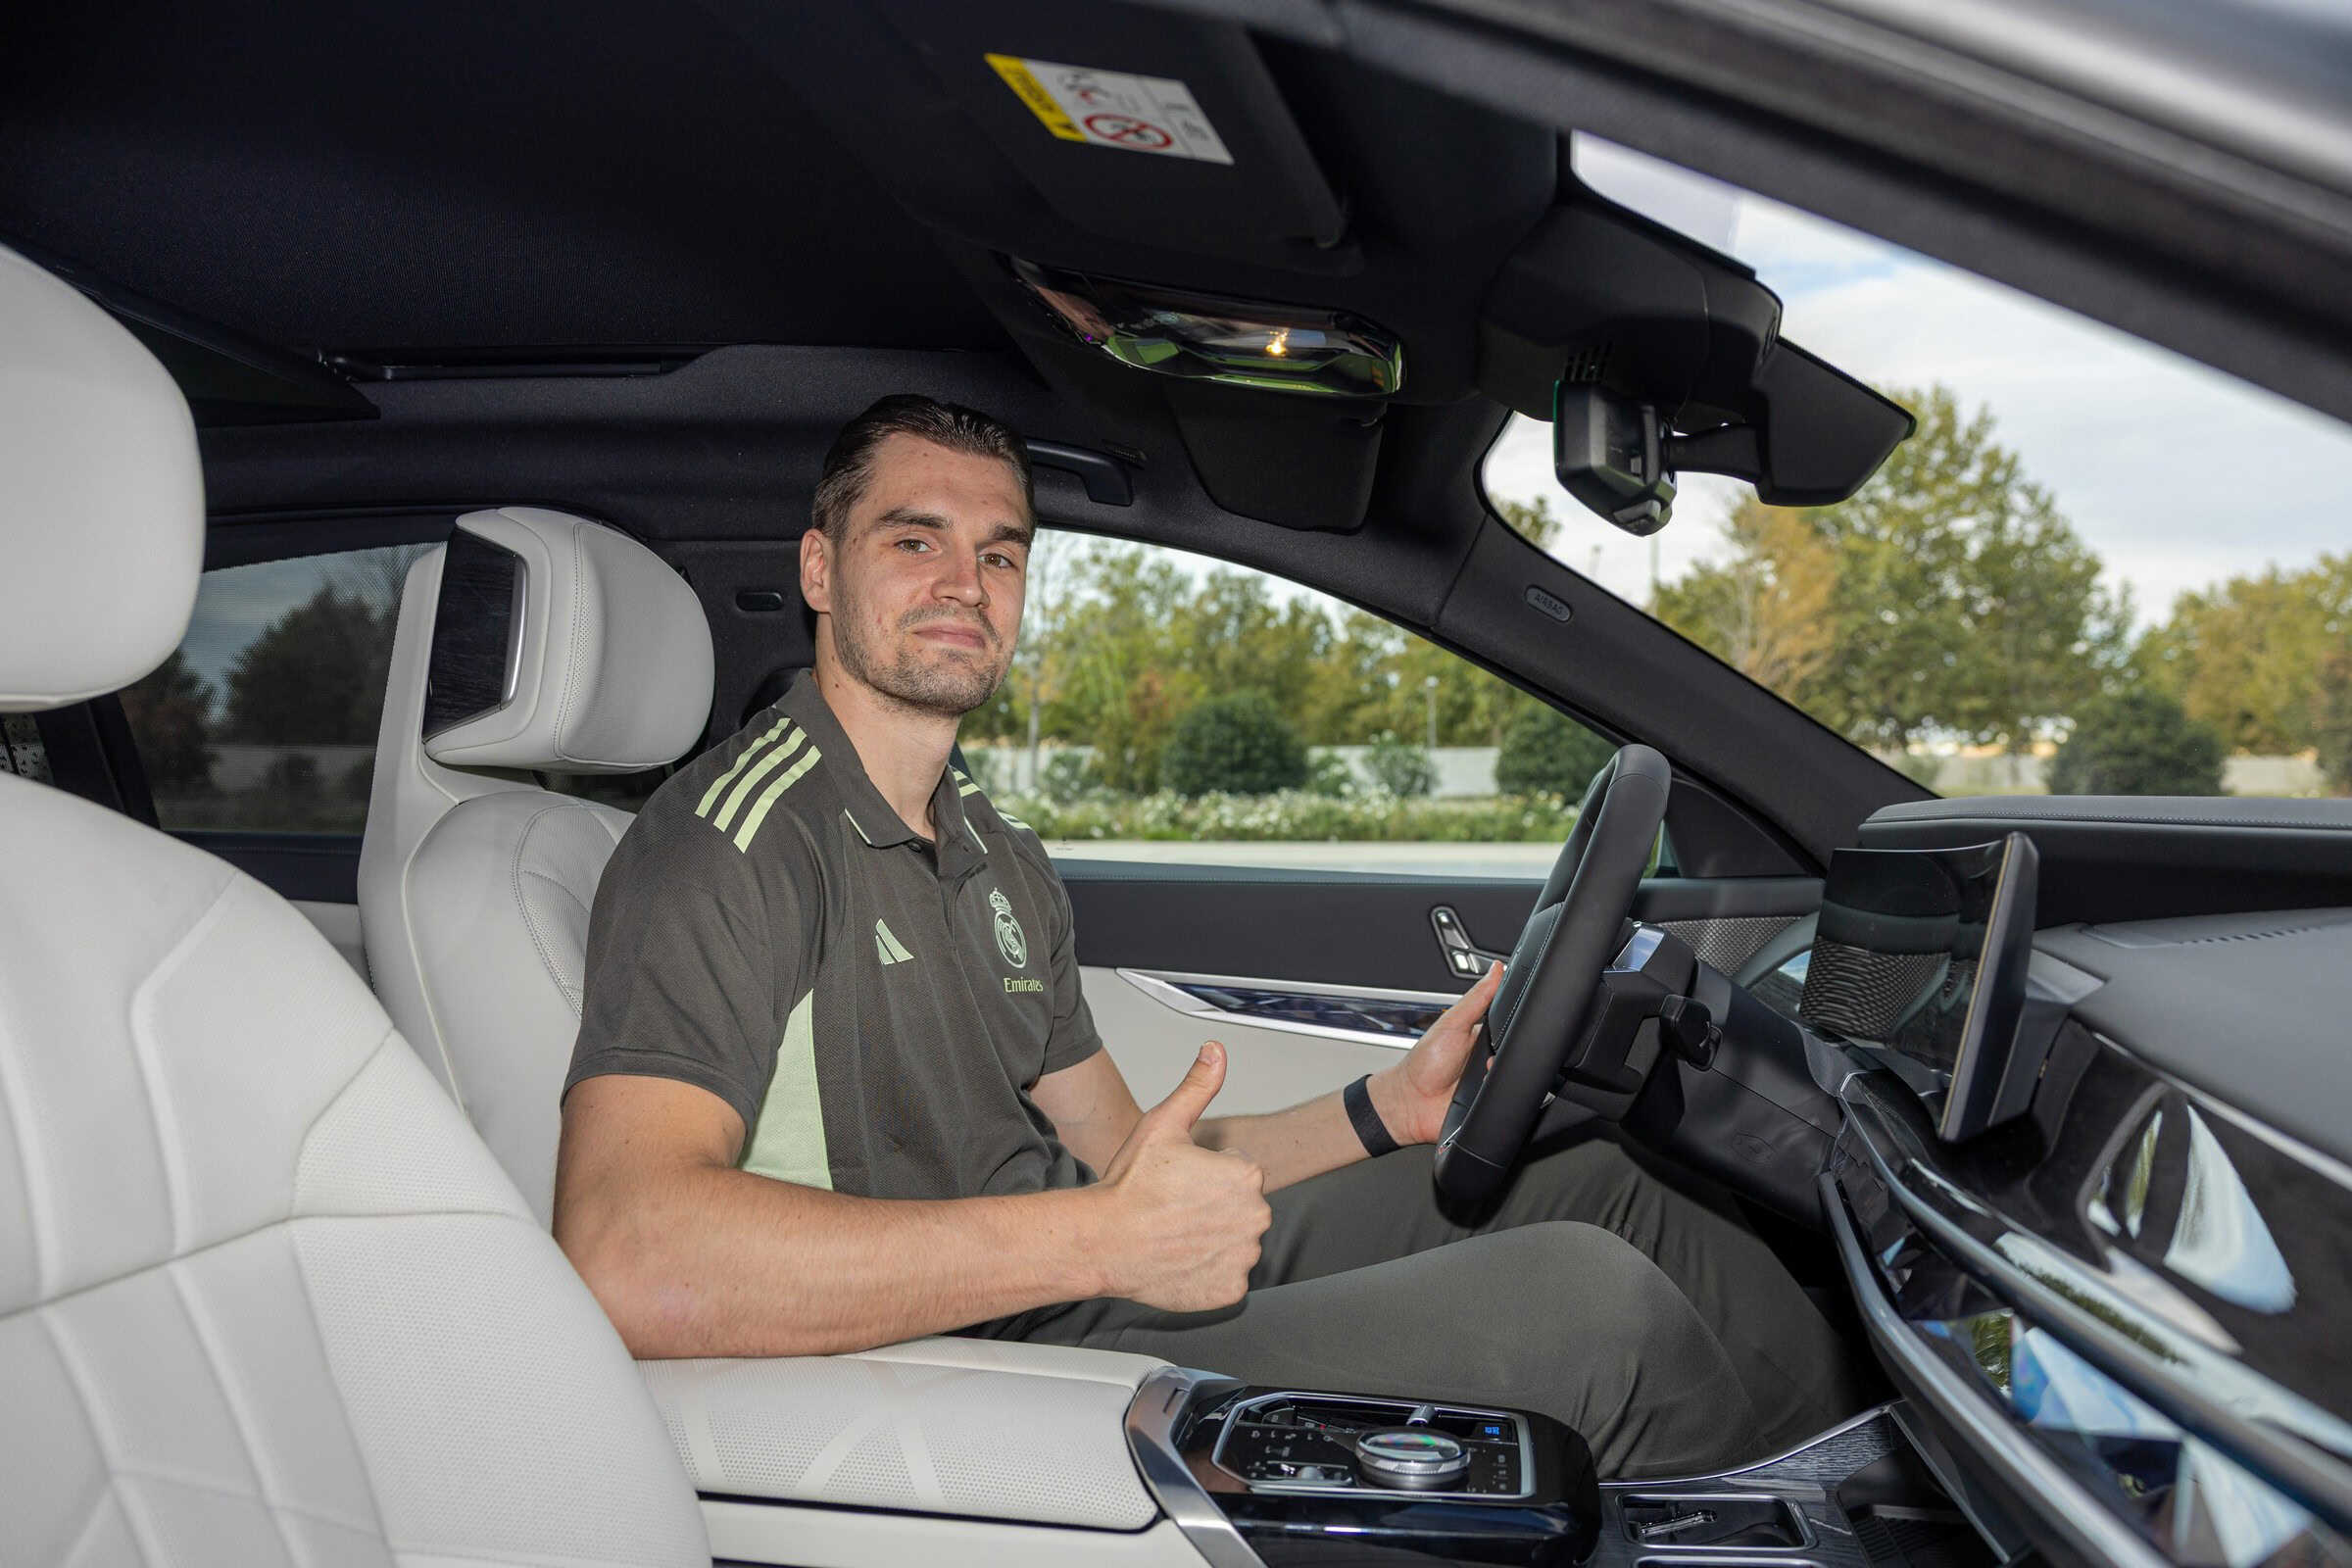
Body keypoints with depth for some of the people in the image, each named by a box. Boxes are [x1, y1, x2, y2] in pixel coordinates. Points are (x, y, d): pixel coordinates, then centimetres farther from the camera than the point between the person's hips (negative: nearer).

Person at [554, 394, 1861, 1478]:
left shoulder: (998, 858, 15)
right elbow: (626, 1261, -31)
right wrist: (1098, 1237, -31)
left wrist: (1385, 1108, 2)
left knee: (1582, 1184, 5)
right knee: (1584, 1297, -18)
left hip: (1111, 1285, 9)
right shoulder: (738, 836, -16)